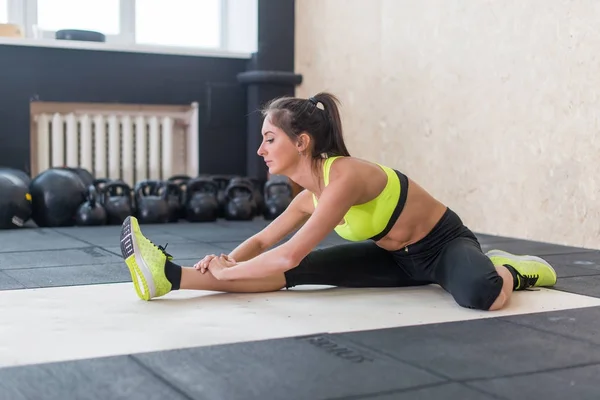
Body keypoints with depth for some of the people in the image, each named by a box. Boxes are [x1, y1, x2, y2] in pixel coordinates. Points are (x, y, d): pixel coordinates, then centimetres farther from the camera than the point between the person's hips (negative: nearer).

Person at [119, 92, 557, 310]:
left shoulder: (345, 177, -32)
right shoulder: (309, 196, -5)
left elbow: (290, 255, -37)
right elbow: (262, 241, 6)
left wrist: (225, 273, -25)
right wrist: (227, 262, -15)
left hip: (445, 245, -6)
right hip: (396, 257, 7)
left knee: (481, 296, -42)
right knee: (299, 273, -13)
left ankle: (507, 271, -6)